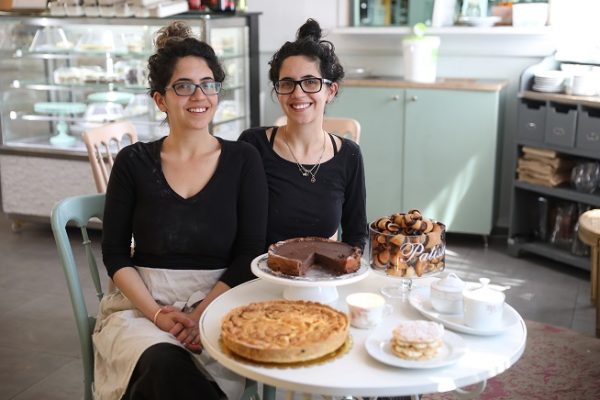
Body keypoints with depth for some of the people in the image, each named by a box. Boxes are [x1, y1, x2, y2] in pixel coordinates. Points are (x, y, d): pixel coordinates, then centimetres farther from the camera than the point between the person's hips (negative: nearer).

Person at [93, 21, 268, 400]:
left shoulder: (243, 159, 3)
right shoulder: (133, 162, 4)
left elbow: (250, 254, -1)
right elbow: (115, 254, 4)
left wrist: (203, 314, -14)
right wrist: (157, 313, -11)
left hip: (219, 301, 0)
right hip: (141, 302, 0)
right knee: (162, 364, -32)